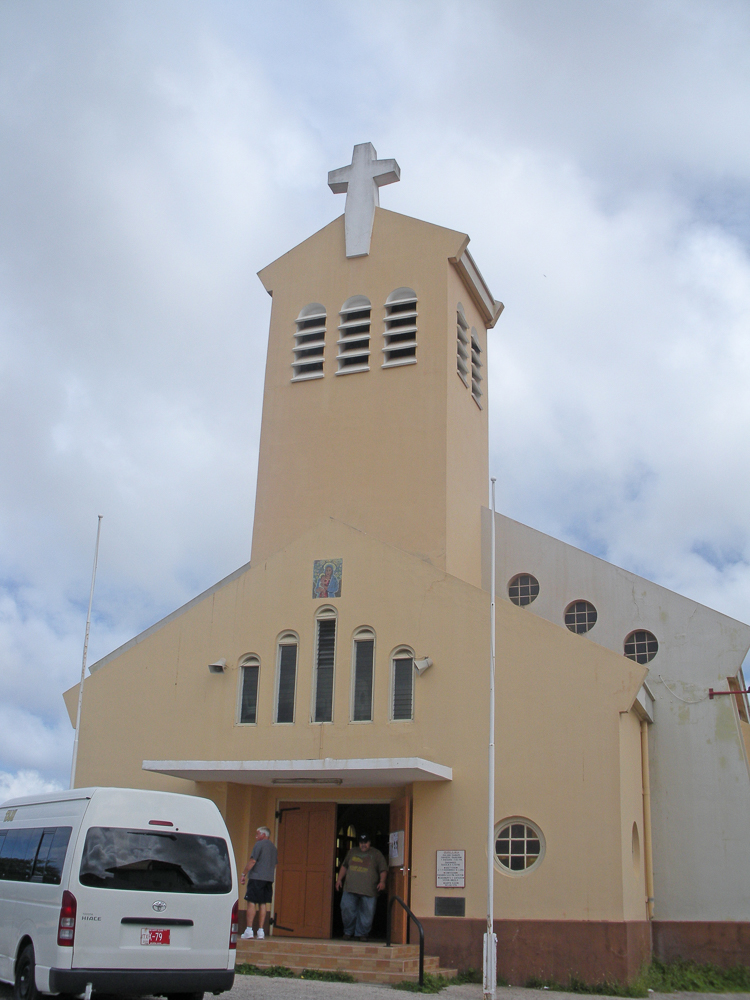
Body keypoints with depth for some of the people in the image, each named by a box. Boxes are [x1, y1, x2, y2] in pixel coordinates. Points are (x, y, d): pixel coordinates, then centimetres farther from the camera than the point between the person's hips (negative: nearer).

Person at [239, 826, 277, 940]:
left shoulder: (259, 844, -6)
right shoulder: (273, 847, 18)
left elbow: (252, 861, -11)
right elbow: (274, 865, 22)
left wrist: (243, 874, -6)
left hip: (256, 878, -7)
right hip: (269, 879, 7)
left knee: (251, 903, -6)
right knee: (263, 905, 7)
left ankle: (249, 930, -12)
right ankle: (260, 931, 5)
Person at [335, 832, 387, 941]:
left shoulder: (376, 854, 9)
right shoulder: (352, 852, 20)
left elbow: (383, 869, 5)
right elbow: (344, 866, 26)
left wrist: (382, 881, -10)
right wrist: (339, 879, 18)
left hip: (369, 891, -2)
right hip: (350, 888, 2)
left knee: (367, 913, -3)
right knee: (347, 909, -5)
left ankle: (362, 933, 12)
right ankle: (348, 932, 13)